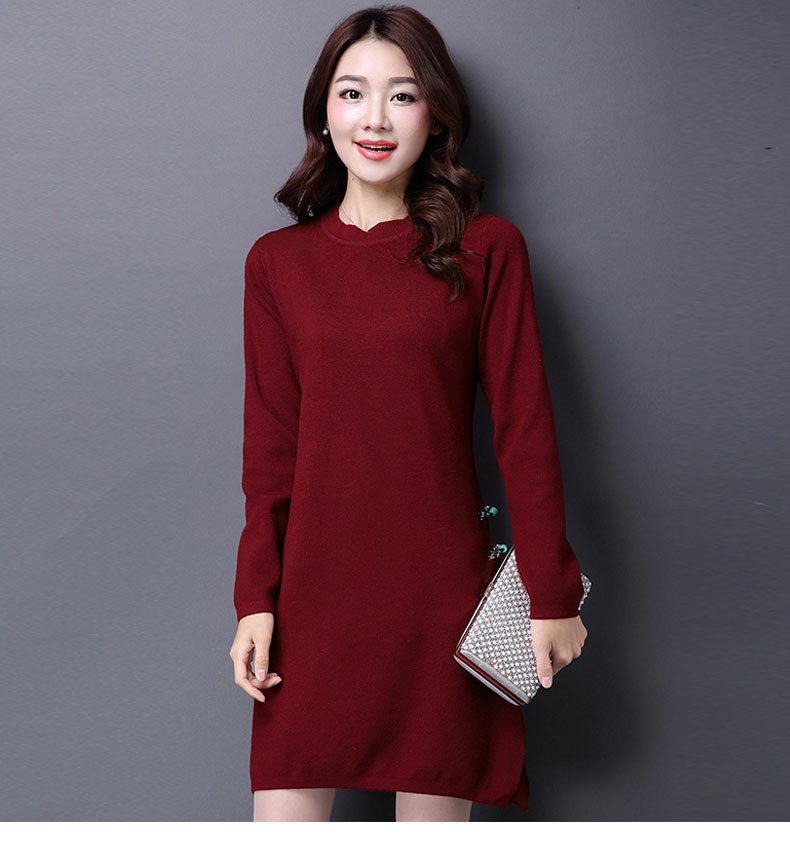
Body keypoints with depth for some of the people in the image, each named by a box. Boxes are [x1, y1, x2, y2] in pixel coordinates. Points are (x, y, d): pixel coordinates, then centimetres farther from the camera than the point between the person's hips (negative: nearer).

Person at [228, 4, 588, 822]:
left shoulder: (486, 251, 1)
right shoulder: (277, 261, 6)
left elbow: (524, 427, 1)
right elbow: (271, 444, 7)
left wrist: (552, 594, 0)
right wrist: (255, 599, 2)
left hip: (441, 591, -1)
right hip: (316, 588, 2)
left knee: (435, 811, 6)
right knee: (284, 808, 2)